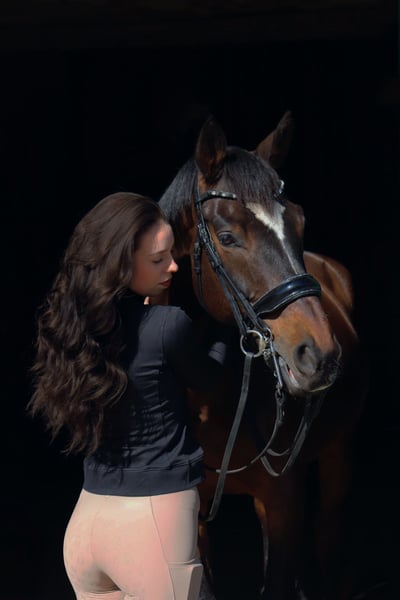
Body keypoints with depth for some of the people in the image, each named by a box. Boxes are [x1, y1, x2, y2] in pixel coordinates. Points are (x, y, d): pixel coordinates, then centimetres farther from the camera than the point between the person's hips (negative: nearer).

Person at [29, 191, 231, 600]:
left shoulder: (72, 323, 1)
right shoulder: (167, 325, -16)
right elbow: (206, 376, 4)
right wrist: (228, 321, 19)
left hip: (85, 520, 7)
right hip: (153, 520, -6)